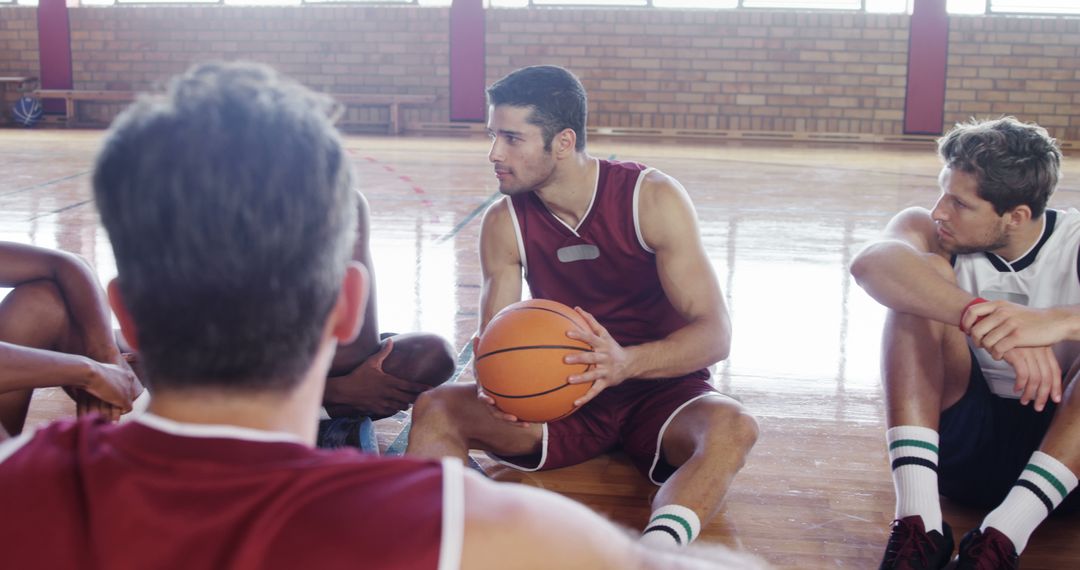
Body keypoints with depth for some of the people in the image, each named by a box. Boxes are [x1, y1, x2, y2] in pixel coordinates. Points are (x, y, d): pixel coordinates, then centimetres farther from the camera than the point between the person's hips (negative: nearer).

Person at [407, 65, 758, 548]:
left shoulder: (652, 198, -14)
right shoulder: (504, 223, -5)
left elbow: (715, 334, -19)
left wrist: (626, 362, -38)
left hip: (659, 387, -3)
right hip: (560, 396, 3)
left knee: (731, 427, -36)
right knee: (435, 408, -19)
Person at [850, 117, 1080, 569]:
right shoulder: (934, 237, -5)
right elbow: (871, 263, -30)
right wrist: (980, 315, -45)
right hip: (963, 441, 1)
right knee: (922, 283, -19)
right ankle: (917, 520, -32)